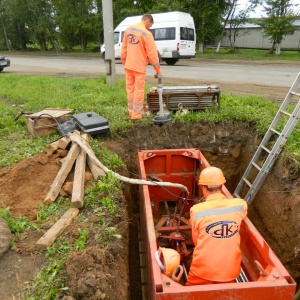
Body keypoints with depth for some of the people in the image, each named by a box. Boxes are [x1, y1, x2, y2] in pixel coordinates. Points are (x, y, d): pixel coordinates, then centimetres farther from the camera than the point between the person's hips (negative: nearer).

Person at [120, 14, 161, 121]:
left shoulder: (128, 30, 7)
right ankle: (136, 115, 2)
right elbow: (152, 53, -14)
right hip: (139, 67, -6)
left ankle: (131, 112, 20)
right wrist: (158, 69, -8)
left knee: (130, 89, 12)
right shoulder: (146, 34, -15)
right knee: (139, 90, 0)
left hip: (128, 65, 7)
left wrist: (123, 60, 22)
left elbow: (124, 47, 13)